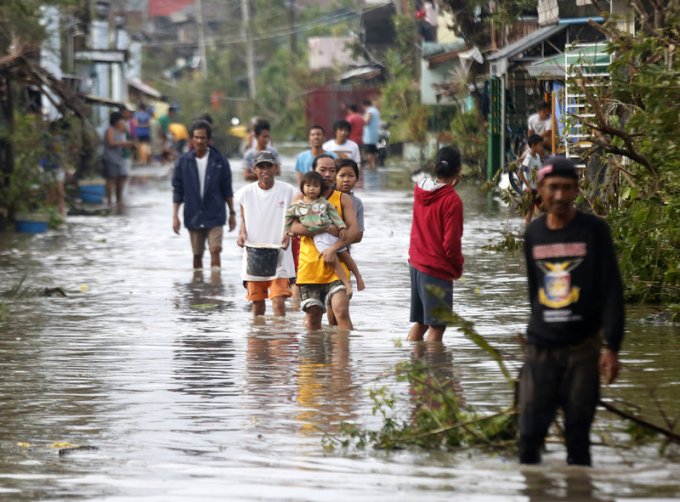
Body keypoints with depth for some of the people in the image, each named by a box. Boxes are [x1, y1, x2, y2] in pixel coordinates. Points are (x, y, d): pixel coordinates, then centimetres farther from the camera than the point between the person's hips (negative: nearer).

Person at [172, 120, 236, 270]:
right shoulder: (183, 162, 0)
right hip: (193, 216, 2)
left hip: (215, 216, -2)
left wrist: (232, 213, 5)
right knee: (197, 255, 10)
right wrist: (175, 216, -2)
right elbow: (177, 191, 3)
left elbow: (227, 190, 5)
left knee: (215, 251, -13)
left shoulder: (219, 161, -1)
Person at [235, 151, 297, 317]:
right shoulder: (246, 193, 1)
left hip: (279, 256, -2)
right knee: (257, 300, 11)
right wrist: (242, 233, -4)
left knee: (278, 301, -13)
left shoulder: (287, 191, -3)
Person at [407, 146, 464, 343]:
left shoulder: (420, 190, 4)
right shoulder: (452, 201, -16)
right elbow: (451, 243, -16)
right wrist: (458, 268, 1)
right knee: (437, 327, -2)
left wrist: (448, 186, 7)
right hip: (438, 270, -7)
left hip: (416, 264, 7)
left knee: (420, 323, 16)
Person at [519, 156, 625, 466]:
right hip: (540, 348, 3)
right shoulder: (534, 234, 8)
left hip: (583, 348, -3)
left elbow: (612, 291, -5)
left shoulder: (594, 231, -2)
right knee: (530, 432, -3)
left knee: (578, 435, 1)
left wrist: (612, 347, -11)